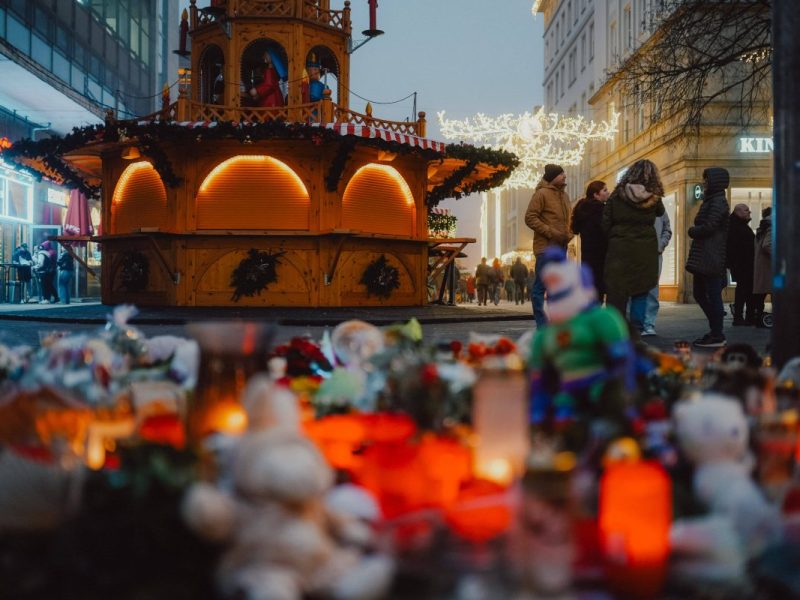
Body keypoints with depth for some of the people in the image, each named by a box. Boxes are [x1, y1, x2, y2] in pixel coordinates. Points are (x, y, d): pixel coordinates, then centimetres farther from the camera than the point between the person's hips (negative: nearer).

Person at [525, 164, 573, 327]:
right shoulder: (542, 193, -6)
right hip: (546, 247, -8)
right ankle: (542, 327, -3)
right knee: (540, 286, -5)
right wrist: (551, 233, -17)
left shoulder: (564, 195, 17)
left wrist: (568, 234, 7)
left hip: (560, 248, 8)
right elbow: (530, 217, -12)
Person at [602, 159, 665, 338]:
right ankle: (635, 332, 7)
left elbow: (605, 224, -2)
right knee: (640, 292, 9)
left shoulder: (617, 195, -3)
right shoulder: (653, 198, -2)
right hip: (645, 251, 1)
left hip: (619, 249, 0)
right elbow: (660, 212, 19)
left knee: (617, 292, 3)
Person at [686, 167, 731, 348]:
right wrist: (696, 231, 3)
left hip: (712, 256, -10)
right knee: (699, 293, 13)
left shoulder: (718, 201, -10)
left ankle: (717, 336, -1)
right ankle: (716, 330, 19)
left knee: (713, 294, -6)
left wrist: (692, 231, -3)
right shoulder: (711, 200, 20)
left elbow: (708, 227, -19)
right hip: (703, 256, 10)